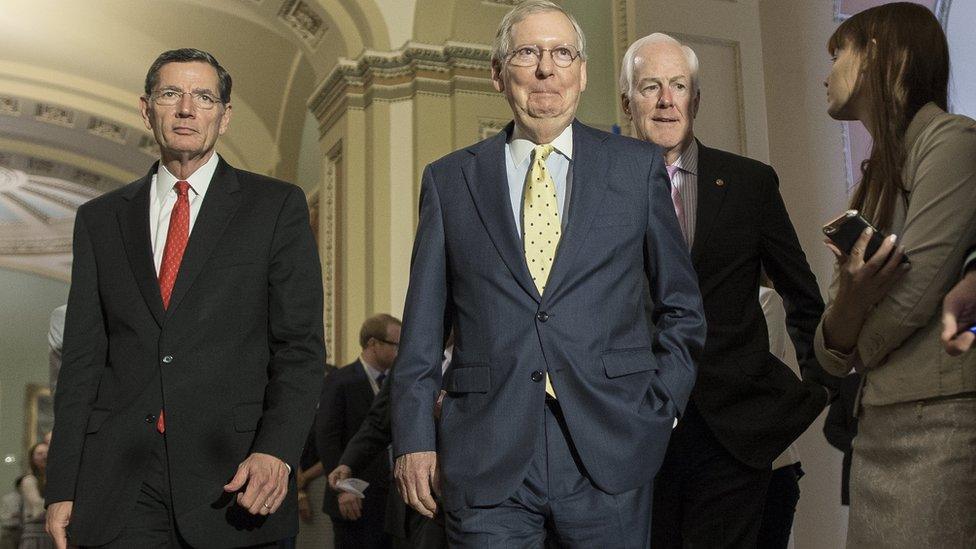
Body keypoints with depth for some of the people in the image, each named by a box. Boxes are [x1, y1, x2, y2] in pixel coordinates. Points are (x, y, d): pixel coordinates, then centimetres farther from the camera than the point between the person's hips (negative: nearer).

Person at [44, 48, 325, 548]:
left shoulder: (276, 206, 4)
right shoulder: (99, 219, 12)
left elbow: (300, 347, -2)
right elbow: (82, 358, 10)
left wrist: (276, 451, -17)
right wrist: (62, 488, 4)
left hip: (232, 479, -2)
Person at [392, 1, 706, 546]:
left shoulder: (639, 167, 6)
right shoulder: (449, 180, 7)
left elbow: (681, 309, 11)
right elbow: (423, 329, 7)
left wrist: (660, 410, 2)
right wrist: (414, 438, 1)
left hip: (609, 457, 0)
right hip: (486, 465, 0)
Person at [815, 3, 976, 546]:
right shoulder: (876, 175, 18)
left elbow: (912, 295, -16)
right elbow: (833, 350, 10)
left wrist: (847, 348, 4)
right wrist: (850, 303, -14)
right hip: (878, 429, 7)